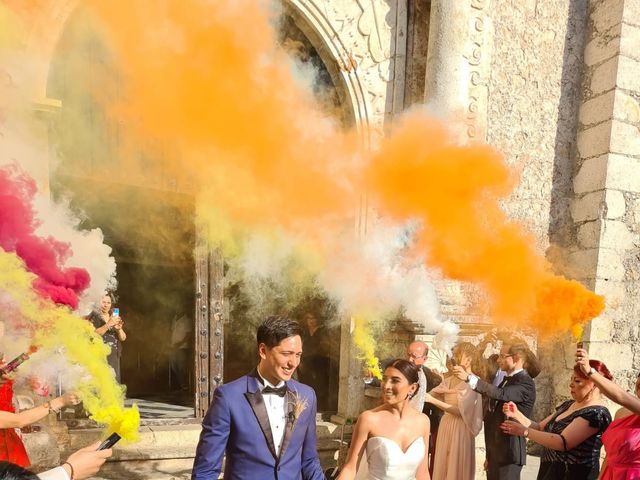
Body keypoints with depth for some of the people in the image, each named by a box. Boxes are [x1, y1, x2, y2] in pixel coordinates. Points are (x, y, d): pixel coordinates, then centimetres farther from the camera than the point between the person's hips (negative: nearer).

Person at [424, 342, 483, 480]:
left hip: (460, 428, -5)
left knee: (457, 468, 7)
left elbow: (460, 409, -21)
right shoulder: (450, 379, 6)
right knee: (442, 466, 12)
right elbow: (434, 393, 0)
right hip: (445, 425, 5)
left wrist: (433, 400, -25)